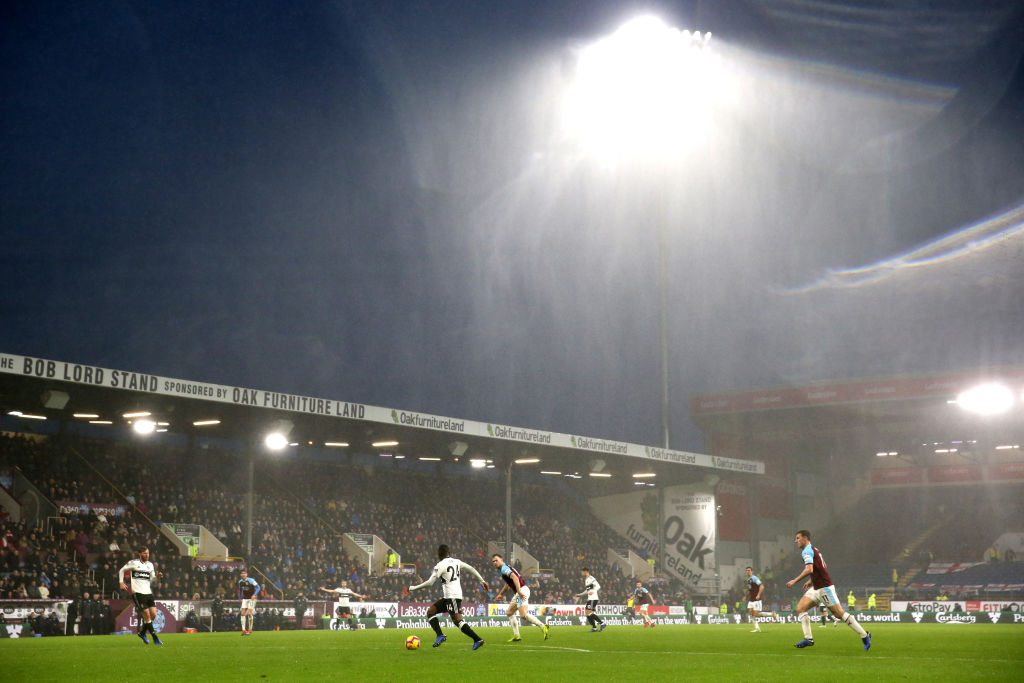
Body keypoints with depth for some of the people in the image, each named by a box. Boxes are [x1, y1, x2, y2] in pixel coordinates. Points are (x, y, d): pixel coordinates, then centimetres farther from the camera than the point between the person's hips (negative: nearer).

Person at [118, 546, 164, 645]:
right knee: (147, 615, -11)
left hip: (148, 592, 5)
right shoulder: (133, 563, 0)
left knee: (153, 614, -4)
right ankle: (155, 638, -5)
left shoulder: (150, 565, 15)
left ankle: (142, 633, 18)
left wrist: (157, 577, -3)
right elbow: (121, 570, 10)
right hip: (137, 593, -5)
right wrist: (121, 582, 0)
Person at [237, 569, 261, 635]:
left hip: (251, 598, -5)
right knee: (242, 613, -5)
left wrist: (254, 595, -28)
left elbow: (258, 587, -16)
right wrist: (240, 598, 16)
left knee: (249, 613, -13)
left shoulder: (251, 580, -15)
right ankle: (243, 629, -2)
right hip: (245, 599, 5)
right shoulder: (240, 582, 3)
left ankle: (250, 630, -2)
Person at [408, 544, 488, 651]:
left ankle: (477, 640, -18)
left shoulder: (440, 565, -9)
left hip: (452, 597, -9)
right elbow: (471, 569, 11)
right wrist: (482, 581, 18)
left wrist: (414, 588, -3)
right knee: (430, 612, 12)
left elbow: (430, 582, -13)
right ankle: (440, 635, 0)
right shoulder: (456, 562, 13)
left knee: (457, 620, -14)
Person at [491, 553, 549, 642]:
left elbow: (514, 577, -25)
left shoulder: (504, 568, -8)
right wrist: (500, 594, 47)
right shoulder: (505, 568, 23)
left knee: (524, 615, -18)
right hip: (519, 592, 11)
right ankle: (516, 636, 12)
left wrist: (519, 590, -34)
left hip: (522, 590, -11)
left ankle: (543, 627, -13)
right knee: (509, 613, 14)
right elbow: (507, 584, 39)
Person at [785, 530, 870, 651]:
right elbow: (823, 567, 26)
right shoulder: (813, 550, 17)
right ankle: (808, 639, -4)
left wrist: (795, 581, -20)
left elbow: (809, 569, -27)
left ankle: (864, 635, 2)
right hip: (816, 588, 10)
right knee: (800, 608, 0)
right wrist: (811, 581, 25)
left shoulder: (807, 551, -13)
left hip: (825, 588, -10)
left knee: (839, 614, -6)